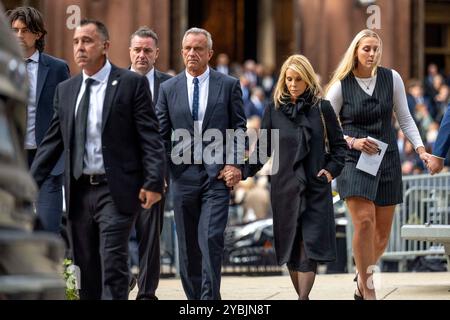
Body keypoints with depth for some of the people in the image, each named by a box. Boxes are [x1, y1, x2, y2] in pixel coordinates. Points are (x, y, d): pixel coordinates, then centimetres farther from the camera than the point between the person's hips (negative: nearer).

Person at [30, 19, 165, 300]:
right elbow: (52, 142, 14)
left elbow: (151, 137, -7)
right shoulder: (66, 90, 13)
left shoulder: (132, 84, -3)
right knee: (85, 269, 9)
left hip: (116, 191, -5)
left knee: (113, 266, -11)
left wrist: (154, 182, -16)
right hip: (79, 192, 5)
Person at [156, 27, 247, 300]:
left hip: (217, 174, -2)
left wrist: (235, 164, -6)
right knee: (188, 244, 7)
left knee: (212, 238, -13)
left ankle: (210, 296, -12)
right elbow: (161, 134, 8)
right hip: (183, 174, 3)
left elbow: (239, 127, 5)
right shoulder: (169, 89, 8)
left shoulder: (229, 85, 4)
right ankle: (194, 297, 17)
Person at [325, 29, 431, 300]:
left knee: (382, 232, 7)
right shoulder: (341, 85, -4)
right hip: (354, 160, -3)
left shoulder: (391, 78, 3)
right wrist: (353, 142, -12)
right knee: (365, 221, -20)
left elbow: (405, 118, 10)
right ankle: (368, 290, -13)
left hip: (387, 160, 3)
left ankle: (363, 276, 34)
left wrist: (421, 149, -2)